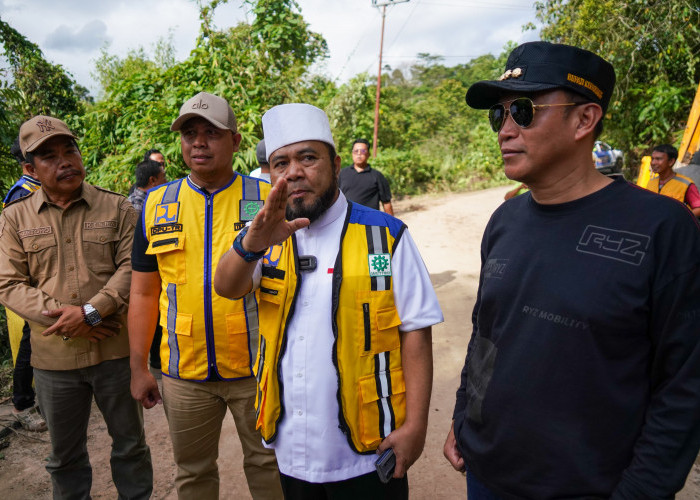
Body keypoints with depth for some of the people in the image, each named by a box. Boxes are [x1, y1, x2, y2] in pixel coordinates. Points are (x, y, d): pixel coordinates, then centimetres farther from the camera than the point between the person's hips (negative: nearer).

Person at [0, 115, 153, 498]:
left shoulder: (117, 208, -1)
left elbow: (132, 267, -7)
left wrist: (91, 311, -18)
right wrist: (60, 315, -15)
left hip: (116, 350, -1)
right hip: (53, 357, 2)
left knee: (130, 443, 14)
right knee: (65, 454, 19)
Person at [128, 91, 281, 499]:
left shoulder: (267, 201, -5)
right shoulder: (157, 206, 2)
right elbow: (144, 292, 7)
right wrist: (139, 367, 7)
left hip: (256, 368, -2)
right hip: (185, 373, 3)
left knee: (268, 465, 16)